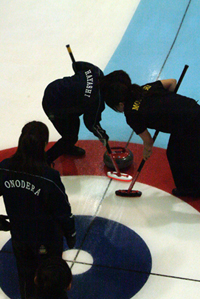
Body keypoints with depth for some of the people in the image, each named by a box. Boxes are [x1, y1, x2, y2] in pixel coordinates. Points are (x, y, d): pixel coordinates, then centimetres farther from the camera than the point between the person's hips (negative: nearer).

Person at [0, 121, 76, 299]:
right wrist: (71, 234, -1)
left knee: (25, 276, 26)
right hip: (47, 240, -4)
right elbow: (64, 211, -18)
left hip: (19, 236, 4)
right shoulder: (49, 177, -29)